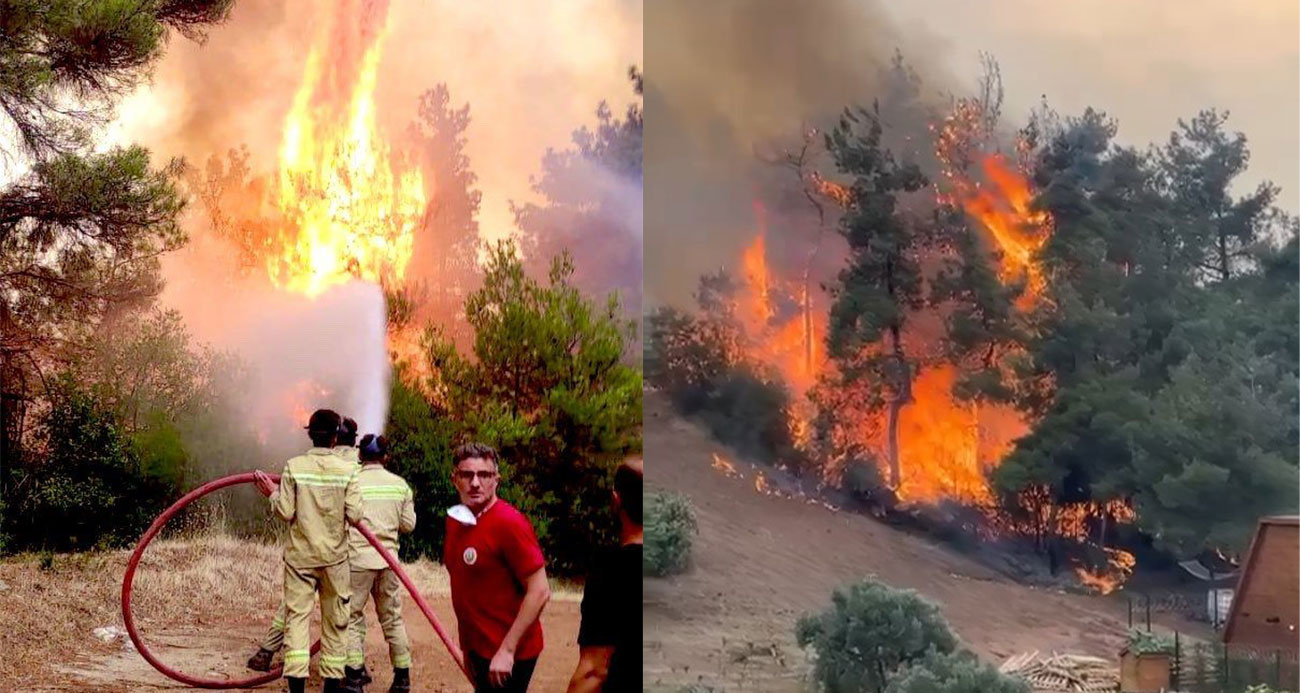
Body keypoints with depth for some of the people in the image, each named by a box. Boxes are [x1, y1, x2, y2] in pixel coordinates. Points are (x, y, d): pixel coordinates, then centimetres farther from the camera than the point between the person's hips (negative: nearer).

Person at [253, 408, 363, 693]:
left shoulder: (294, 466, -7)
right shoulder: (347, 469, -7)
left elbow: (286, 512, -8)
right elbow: (354, 514, -9)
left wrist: (272, 493, 10)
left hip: (300, 555, 0)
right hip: (334, 556, 0)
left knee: (296, 615, 2)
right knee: (335, 620, 11)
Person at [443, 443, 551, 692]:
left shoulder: (510, 524, -17)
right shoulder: (454, 521, 6)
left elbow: (539, 592, -20)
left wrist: (507, 649, -21)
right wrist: (467, 644, 15)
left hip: (507, 655, -8)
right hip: (478, 650, 8)